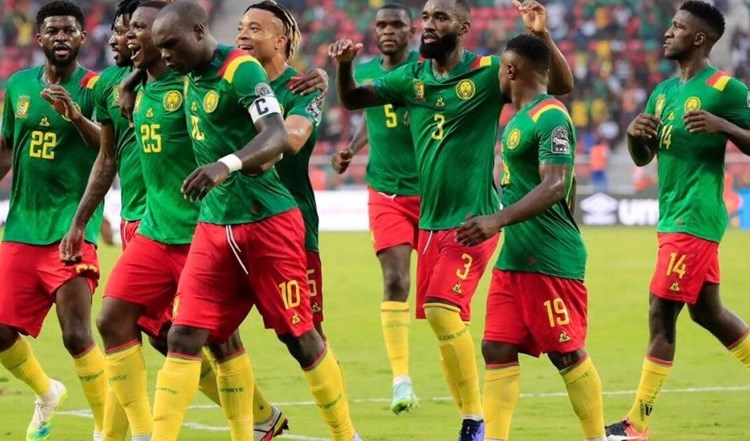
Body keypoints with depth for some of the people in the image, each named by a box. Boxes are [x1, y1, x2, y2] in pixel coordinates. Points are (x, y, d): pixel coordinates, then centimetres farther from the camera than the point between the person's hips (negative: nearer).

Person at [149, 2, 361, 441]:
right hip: (213, 227, 7)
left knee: (300, 336, 4)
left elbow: (278, 137, -31)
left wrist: (227, 165, -46)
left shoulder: (241, 70, -16)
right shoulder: (192, 78, 9)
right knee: (184, 336, -2)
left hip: (267, 223, -7)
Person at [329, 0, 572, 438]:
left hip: (473, 219, -7)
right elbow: (352, 100, 12)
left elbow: (562, 85, -11)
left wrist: (542, 36, -28)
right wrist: (344, 66, -9)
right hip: (430, 221, 7)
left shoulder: (487, 74, -9)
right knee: (443, 320, 8)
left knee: (443, 310, -19)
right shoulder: (412, 77, 6)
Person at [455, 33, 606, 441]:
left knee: (566, 353, -2)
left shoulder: (551, 117, -14)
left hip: (550, 261, -9)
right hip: (513, 260, 9)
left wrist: (498, 220, -32)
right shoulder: (519, 119, 16)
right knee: (497, 349, 2)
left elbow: (554, 186, -25)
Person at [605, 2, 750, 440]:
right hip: (673, 218, 8)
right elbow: (642, 158, 19)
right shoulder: (664, 91, 13)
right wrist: (634, 133, -3)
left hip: (694, 219, -8)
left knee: (662, 313, -7)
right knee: (707, 311, 14)